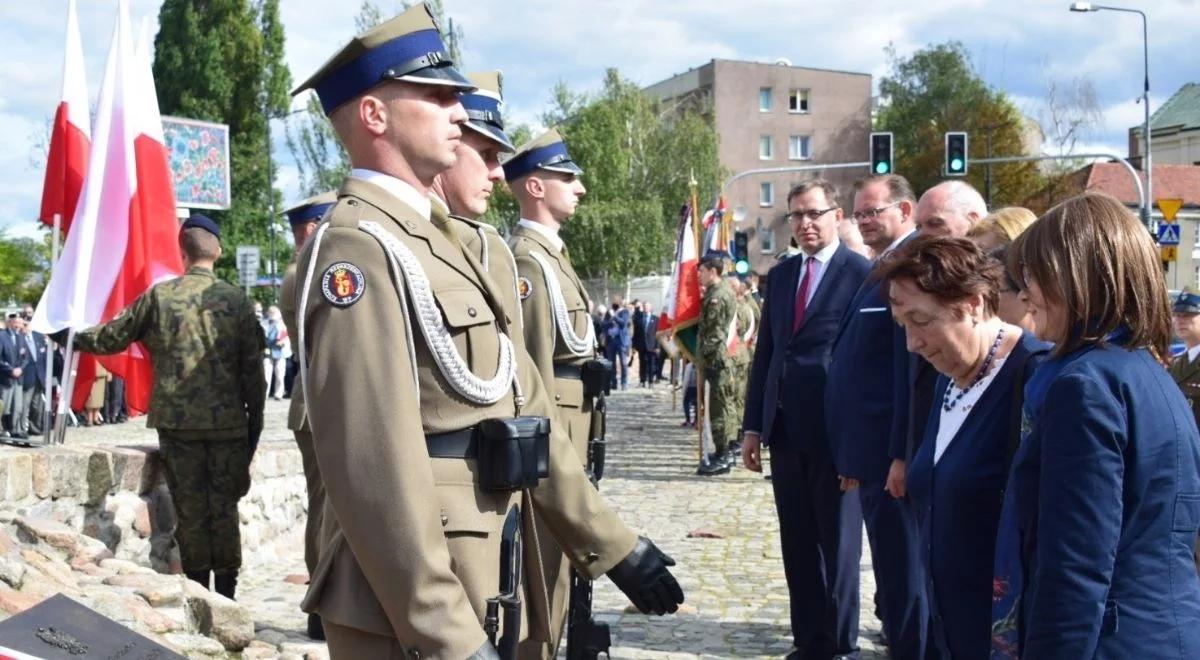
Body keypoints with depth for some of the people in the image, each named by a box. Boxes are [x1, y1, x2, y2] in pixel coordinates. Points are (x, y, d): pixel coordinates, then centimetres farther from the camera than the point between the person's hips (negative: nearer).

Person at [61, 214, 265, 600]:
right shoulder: (237, 300, 0)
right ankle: (226, 592, 12)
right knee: (224, 508, 8)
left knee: (190, 509, 8)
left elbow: (111, 338, 8)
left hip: (178, 422, 0)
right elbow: (253, 370, 1)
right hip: (229, 423, 0)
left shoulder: (159, 296, -2)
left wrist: (70, 337, 27)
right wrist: (255, 421, 9)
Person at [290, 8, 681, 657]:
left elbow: (523, 408, 14)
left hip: (474, 590, 9)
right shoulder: (357, 247, -17)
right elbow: (376, 465, -25)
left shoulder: (435, 243, 14)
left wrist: (610, 543, 14)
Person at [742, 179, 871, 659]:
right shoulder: (779, 276, 13)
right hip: (785, 430, 6)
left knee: (838, 542, 5)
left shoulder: (863, 274, -7)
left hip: (835, 430, -6)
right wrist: (753, 426, 10)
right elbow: (765, 352, 14)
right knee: (798, 543, 12)